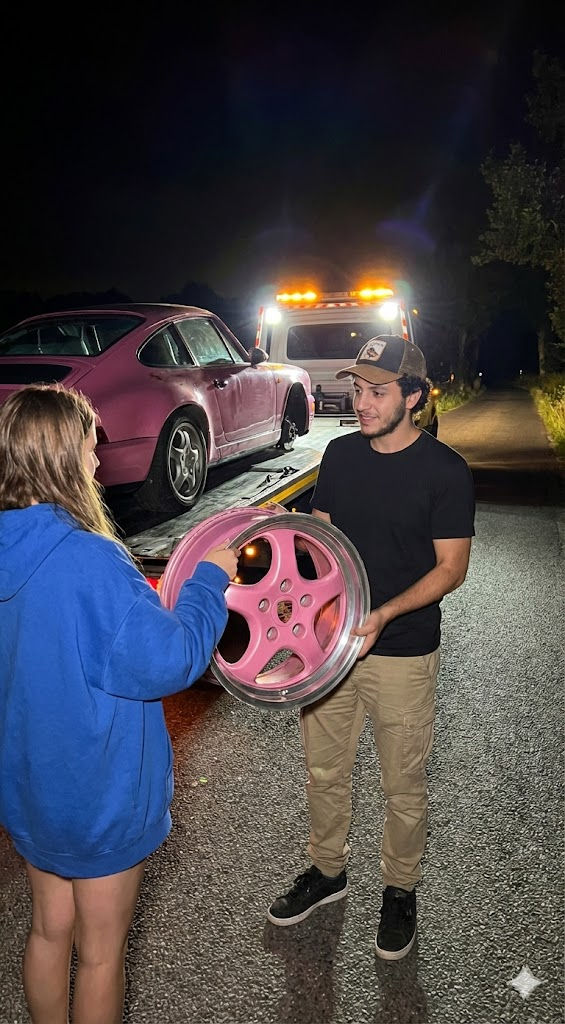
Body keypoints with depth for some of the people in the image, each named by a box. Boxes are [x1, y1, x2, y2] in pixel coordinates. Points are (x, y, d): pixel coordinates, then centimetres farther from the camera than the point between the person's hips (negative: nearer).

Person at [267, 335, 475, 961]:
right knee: (324, 771, 18)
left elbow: (451, 567, -12)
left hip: (402, 655, -4)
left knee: (403, 786, 13)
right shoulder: (341, 454, 2)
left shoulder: (444, 471, -13)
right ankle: (327, 871, 42)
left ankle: (400, 890, 37)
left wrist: (383, 614, -24)